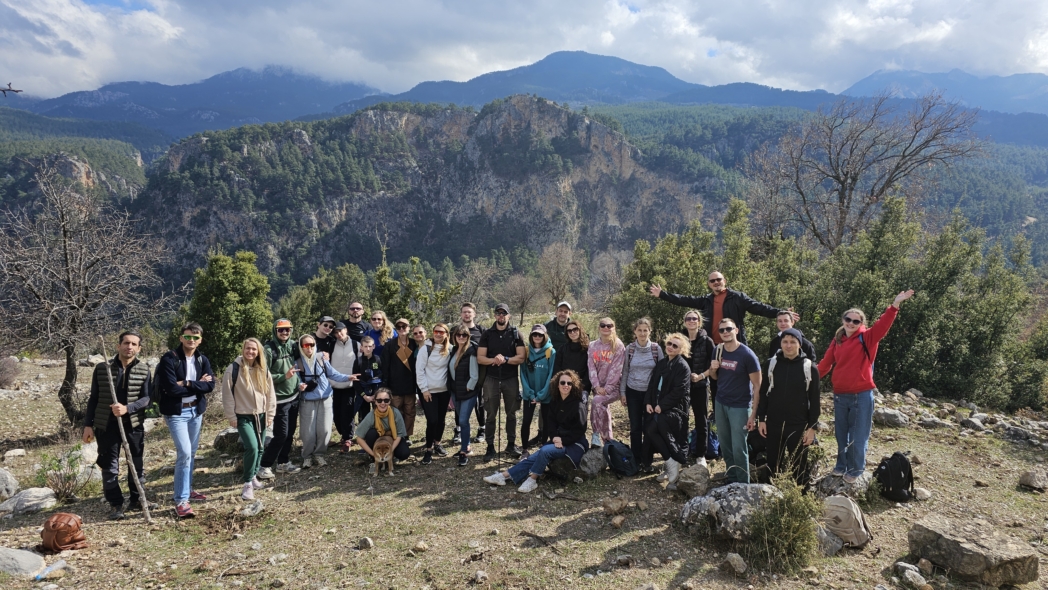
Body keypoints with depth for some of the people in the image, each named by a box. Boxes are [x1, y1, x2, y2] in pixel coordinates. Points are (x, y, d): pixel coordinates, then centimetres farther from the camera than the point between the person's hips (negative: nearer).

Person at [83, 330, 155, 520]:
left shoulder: (144, 370, -1)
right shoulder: (102, 368, 0)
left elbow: (147, 398, -5)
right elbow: (93, 398, 5)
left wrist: (127, 408, -21)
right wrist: (88, 425, 2)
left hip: (134, 424, 1)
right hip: (107, 425, -1)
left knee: (136, 464, 10)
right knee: (110, 466, 2)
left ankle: (136, 500, 26)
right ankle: (116, 505, 14)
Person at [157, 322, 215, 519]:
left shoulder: (202, 360, 4)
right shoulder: (170, 359, -13)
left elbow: (210, 385, -7)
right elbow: (172, 389, -22)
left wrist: (188, 384, -19)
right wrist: (198, 385, -12)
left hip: (196, 410, 6)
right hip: (176, 412, -6)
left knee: (192, 453, 16)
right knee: (184, 453, -13)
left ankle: (187, 489, 33)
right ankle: (181, 500, -8)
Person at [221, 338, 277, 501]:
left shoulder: (263, 370, 4)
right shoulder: (234, 369, -9)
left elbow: (270, 393, 10)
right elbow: (227, 394, -6)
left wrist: (270, 414, 8)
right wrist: (231, 416, -7)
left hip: (260, 415, 5)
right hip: (243, 416, -5)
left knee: (259, 449, 11)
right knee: (252, 447, -17)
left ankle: (253, 477, 31)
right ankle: (248, 484, -5)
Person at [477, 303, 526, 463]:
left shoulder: (515, 334, 2)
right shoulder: (487, 334, 3)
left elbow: (521, 358, -6)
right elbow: (480, 358, -2)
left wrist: (505, 359, -21)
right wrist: (493, 360, -20)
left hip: (511, 379, 0)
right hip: (491, 379, 0)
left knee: (511, 413, 8)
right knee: (491, 415, 2)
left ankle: (511, 445, 19)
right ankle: (490, 447, 9)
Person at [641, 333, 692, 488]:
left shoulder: (683, 366, -10)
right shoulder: (662, 363, 14)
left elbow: (678, 391, -16)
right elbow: (652, 384, 13)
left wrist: (662, 406, -16)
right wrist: (648, 402, 0)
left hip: (675, 408, -7)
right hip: (657, 406, 7)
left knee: (652, 429, -23)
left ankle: (673, 463, -8)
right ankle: (670, 467, 10)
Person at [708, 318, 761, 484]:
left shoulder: (747, 355, -15)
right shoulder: (718, 351, 2)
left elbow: (757, 386, -12)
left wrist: (753, 413, -15)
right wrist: (712, 369, -8)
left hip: (740, 407, -5)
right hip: (720, 404, 5)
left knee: (739, 448, -3)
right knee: (725, 446, 11)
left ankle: (743, 484, 11)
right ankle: (731, 479, 25)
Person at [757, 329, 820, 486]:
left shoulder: (810, 367, -6)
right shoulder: (771, 364, 1)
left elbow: (814, 399, -3)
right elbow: (764, 393, 7)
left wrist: (812, 426, -5)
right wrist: (761, 419, 3)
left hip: (799, 426, -2)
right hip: (773, 424, 3)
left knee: (799, 467, 7)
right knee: (773, 465, 12)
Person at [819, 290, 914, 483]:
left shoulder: (867, 338, -5)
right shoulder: (836, 341, 7)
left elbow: (882, 325, -22)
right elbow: (825, 364, 11)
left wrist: (895, 305, -35)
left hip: (862, 395, -4)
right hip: (840, 395, 4)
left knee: (859, 435, 5)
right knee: (841, 433, 16)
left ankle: (855, 470, 20)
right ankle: (842, 465, 32)